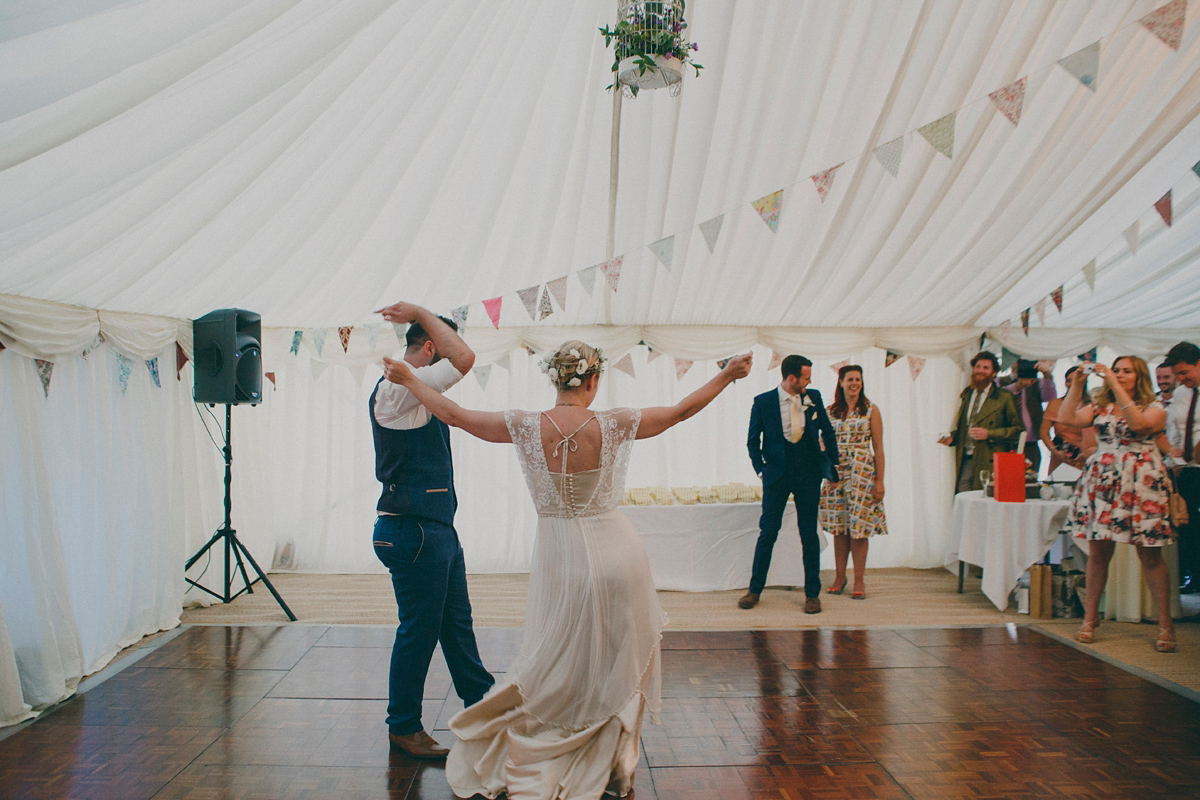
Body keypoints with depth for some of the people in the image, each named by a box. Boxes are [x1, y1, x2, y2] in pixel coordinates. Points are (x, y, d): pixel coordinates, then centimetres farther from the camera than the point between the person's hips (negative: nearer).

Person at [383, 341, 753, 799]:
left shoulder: (528, 428, -10)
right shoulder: (612, 426, -10)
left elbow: (455, 415, -2)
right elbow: (682, 411, 1)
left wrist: (408, 379, 11)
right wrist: (726, 376, 14)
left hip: (560, 561, 1)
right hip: (616, 554, -1)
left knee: (556, 667, 17)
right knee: (618, 665, 16)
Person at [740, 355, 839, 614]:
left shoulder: (813, 397, 3)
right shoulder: (763, 402, -5)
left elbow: (827, 430, 14)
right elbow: (753, 440, 4)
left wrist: (833, 462, 14)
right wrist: (761, 470, 1)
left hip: (809, 474, 2)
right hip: (777, 474, -2)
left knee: (809, 533, 5)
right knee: (768, 532, 2)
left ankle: (812, 593, 15)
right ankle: (755, 589, 14)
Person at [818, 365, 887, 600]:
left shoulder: (871, 410, 2)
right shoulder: (831, 411, 8)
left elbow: (878, 448, 0)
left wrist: (880, 481, -6)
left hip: (862, 472, -2)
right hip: (836, 473, 2)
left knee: (858, 526, -2)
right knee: (838, 526, 4)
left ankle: (859, 580, 6)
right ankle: (839, 576, 16)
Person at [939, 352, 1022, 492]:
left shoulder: (1004, 398, 2)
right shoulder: (966, 395, 19)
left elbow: (1018, 429, -2)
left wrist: (989, 434, -12)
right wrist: (952, 436, 9)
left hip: (989, 463, -4)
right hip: (965, 461, 4)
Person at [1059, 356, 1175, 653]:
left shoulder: (1155, 407, 5)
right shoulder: (1100, 407, 15)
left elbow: (1138, 423, -17)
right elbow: (1067, 417, 1)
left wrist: (1116, 385, -17)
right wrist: (1077, 384, -3)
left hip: (1140, 485, -3)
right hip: (1100, 482, 3)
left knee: (1150, 555, -2)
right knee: (1098, 551, 3)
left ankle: (1165, 623, 6)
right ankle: (1090, 617, 11)